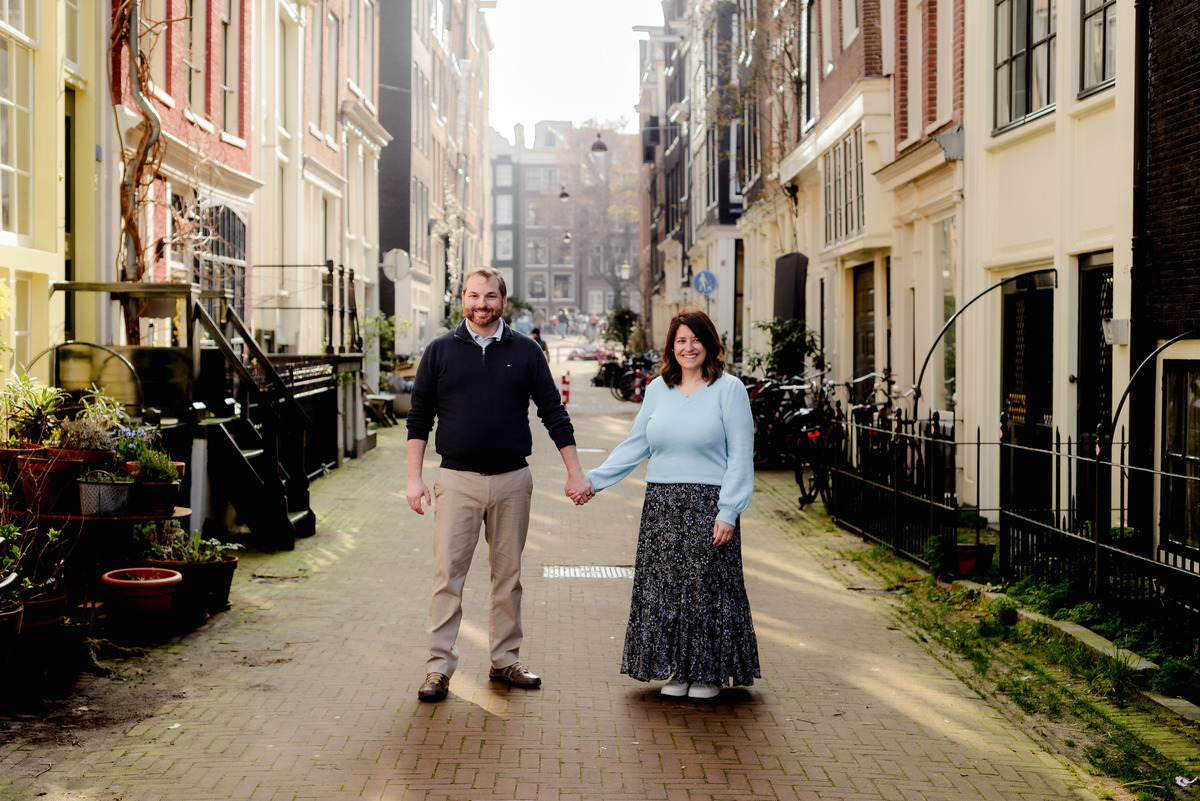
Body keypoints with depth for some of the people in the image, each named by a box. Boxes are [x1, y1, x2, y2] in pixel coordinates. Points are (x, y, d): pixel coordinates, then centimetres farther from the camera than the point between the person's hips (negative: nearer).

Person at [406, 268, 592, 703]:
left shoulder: (525, 352, 6)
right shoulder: (440, 350, 4)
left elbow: (554, 413, 8)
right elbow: (419, 417, 5)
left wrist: (575, 472, 4)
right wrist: (414, 477, -2)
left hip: (512, 480, 1)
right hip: (457, 480, -1)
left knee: (508, 576, 9)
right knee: (447, 574, -4)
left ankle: (505, 661, 20)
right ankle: (439, 668, 1)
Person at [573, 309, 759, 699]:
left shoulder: (729, 389, -3)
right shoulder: (658, 389, 11)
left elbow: (740, 456, -6)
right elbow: (635, 445, 14)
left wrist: (728, 512, -13)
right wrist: (595, 479, 5)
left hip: (708, 505, -4)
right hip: (661, 505, 4)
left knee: (706, 587, 1)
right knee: (664, 588, 6)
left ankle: (711, 671, 17)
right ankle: (677, 669, 19)